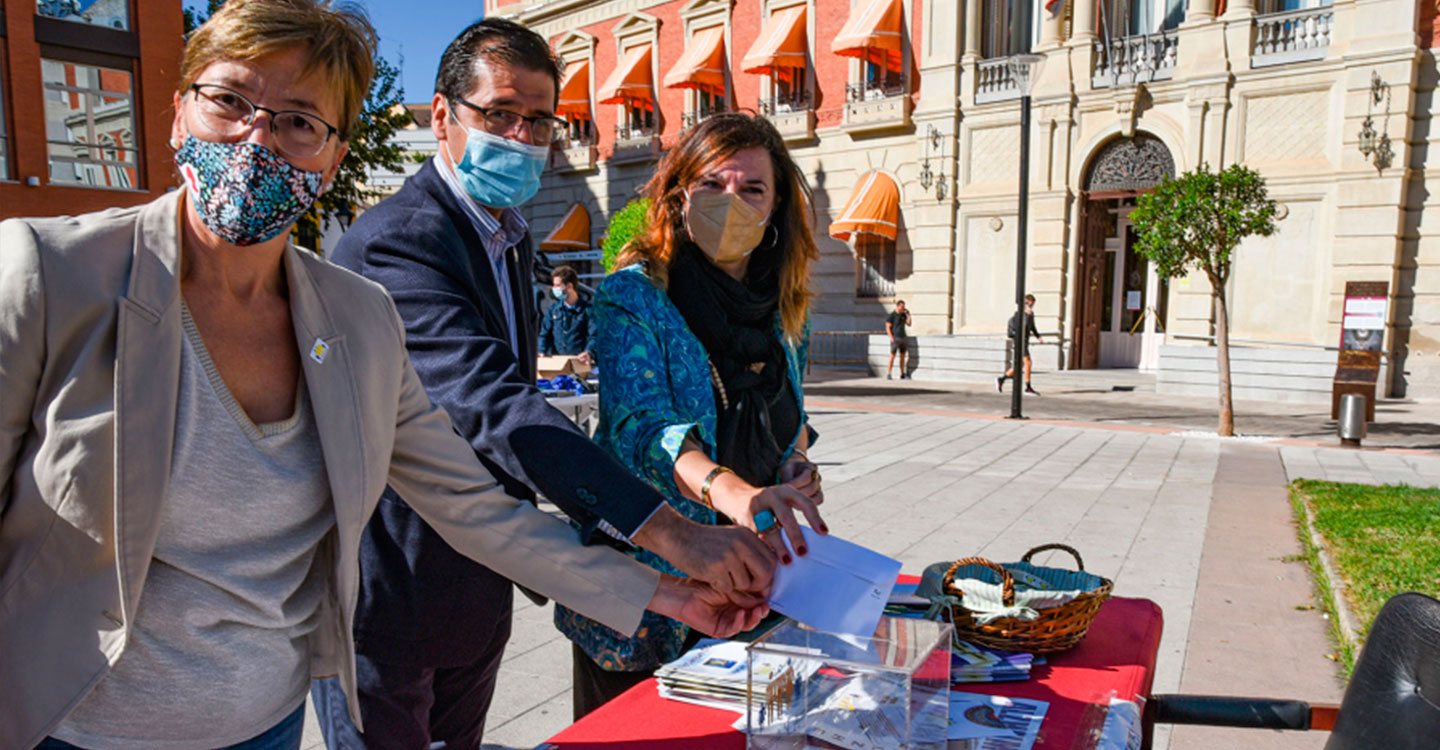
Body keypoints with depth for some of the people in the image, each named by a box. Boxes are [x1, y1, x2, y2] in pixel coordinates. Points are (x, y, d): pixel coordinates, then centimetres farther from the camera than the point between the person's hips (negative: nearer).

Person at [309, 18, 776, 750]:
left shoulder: (511, 237, 8)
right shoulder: (393, 242, -23)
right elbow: (490, 404, -36)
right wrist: (670, 532, -43)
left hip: (476, 592, 9)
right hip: (386, 598, -8)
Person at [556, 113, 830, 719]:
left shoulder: (783, 309, 4)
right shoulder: (632, 299, -14)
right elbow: (640, 425, -30)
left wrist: (797, 461, -3)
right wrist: (729, 490, -48)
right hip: (644, 584, -5)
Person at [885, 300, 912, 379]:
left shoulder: (903, 315, 13)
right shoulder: (891, 316, -6)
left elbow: (909, 324, 7)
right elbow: (888, 328, -9)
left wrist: (908, 315, -2)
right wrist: (892, 338, -17)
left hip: (903, 338, 6)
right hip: (895, 339, -6)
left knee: (902, 357, 7)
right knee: (892, 356, -10)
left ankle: (903, 374, 13)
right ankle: (888, 374, -9)